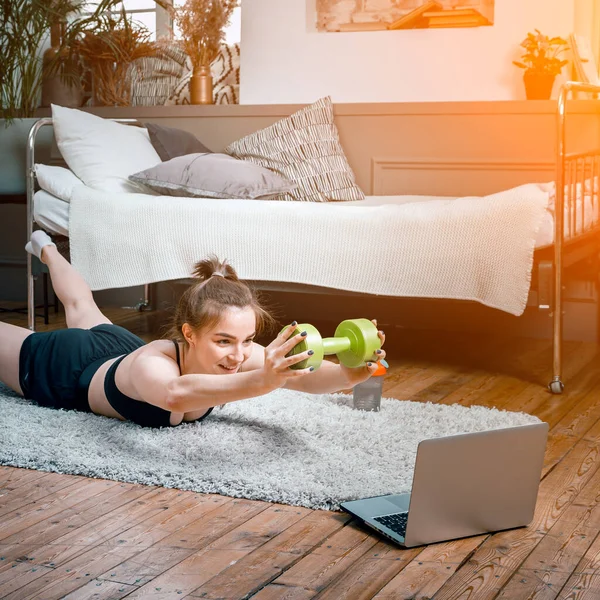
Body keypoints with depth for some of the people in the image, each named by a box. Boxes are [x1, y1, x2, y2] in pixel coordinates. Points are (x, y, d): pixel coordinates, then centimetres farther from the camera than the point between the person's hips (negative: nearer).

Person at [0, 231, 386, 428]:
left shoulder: (241, 356, -35)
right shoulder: (152, 363, -50)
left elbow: (304, 376, -49)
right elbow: (177, 393, -73)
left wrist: (349, 374, -71)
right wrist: (260, 382, -86)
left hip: (120, 345, 6)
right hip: (62, 366, -6)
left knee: (83, 310, 37)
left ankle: (47, 249, 64)